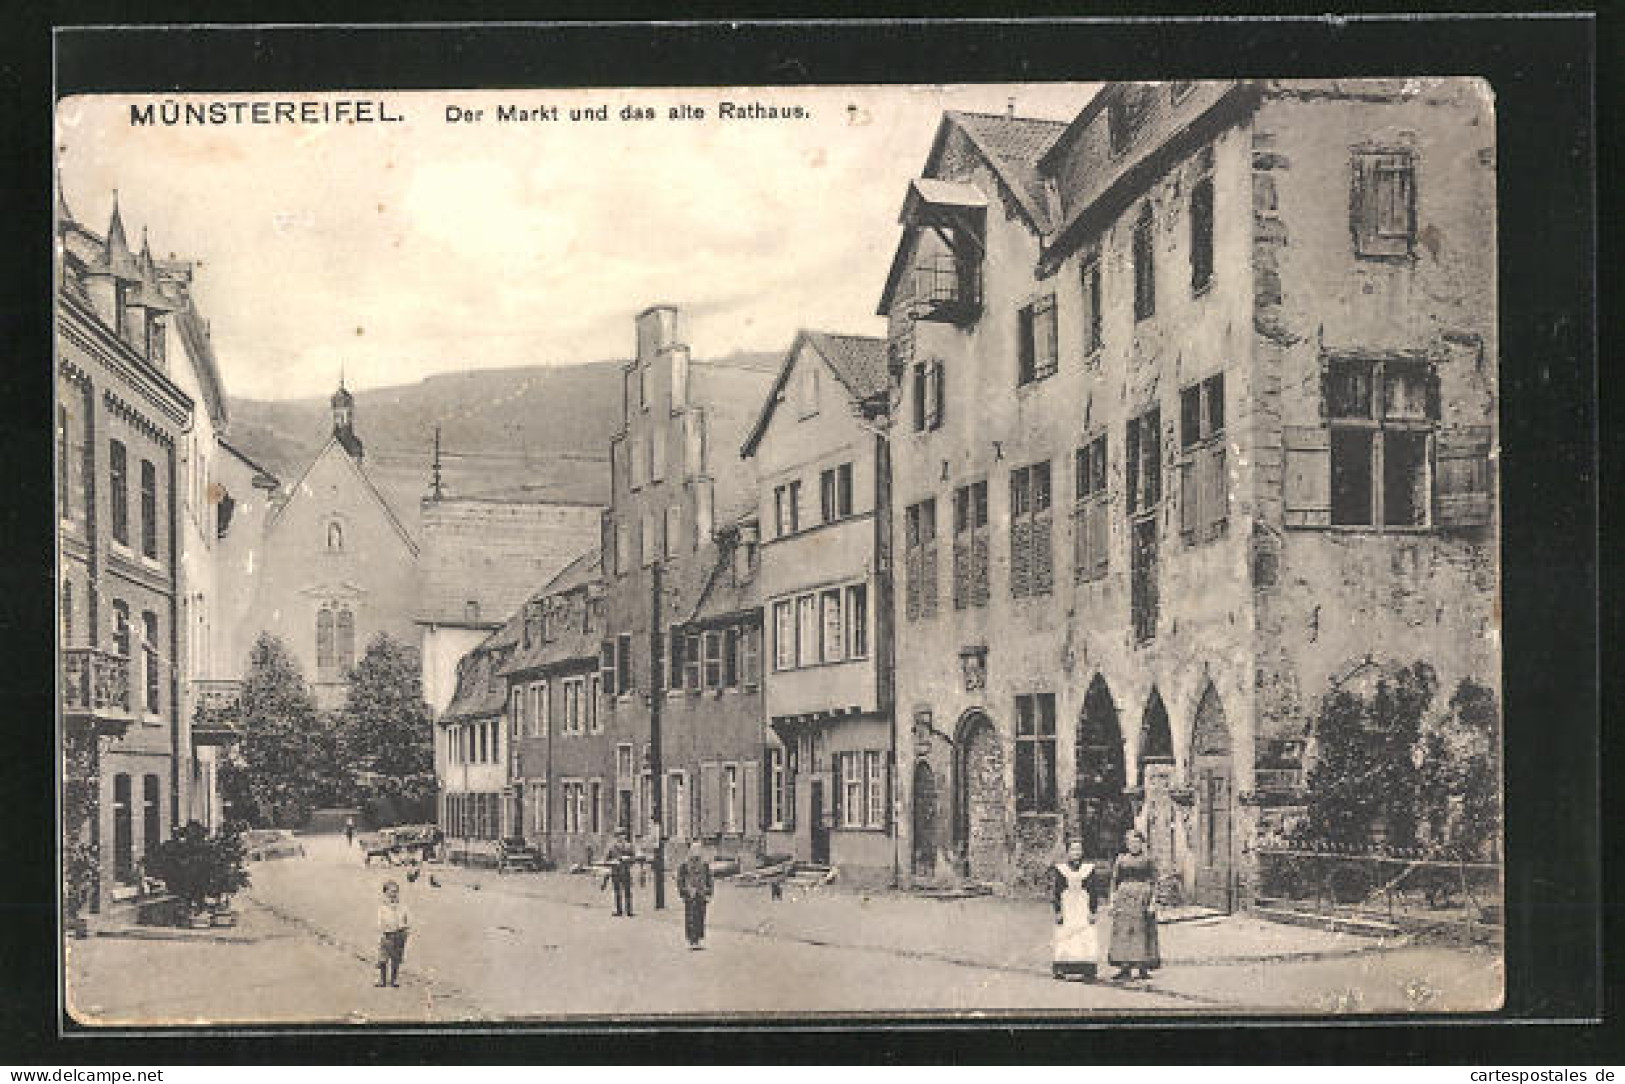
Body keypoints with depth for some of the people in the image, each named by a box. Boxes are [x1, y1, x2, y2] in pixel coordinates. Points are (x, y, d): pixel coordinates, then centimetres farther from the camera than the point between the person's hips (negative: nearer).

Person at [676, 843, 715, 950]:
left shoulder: (705, 865, 8)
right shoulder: (684, 866, -2)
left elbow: (709, 881, 12)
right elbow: (680, 881, 1)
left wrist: (708, 894, 5)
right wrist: (683, 894, -4)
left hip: (702, 896, 4)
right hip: (690, 896, -4)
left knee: (700, 919, 5)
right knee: (691, 919, -9)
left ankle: (697, 942, 13)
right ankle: (691, 942, -8)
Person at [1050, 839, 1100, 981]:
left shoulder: (1089, 869, 7)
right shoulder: (1059, 869, 6)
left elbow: (1093, 892, 7)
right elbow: (1055, 892, 5)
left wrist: (1094, 911, 1)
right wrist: (1058, 911, -2)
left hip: (1084, 910, 0)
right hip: (1066, 910, 0)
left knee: (1086, 940, -8)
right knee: (1066, 941, -5)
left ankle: (1087, 971, -8)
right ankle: (1066, 971, -1)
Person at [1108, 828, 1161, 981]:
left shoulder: (1148, 860, 4)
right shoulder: (1121, 859, 10)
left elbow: (1153, 883, 2)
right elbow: (1114, 881, 11)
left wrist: (1153, 902, -7)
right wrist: (1112, 901, 4)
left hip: (1142, 898, -2)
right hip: (1124, 898, 2)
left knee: (1142, 931, -2)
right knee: (1123, 931, -2)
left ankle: (1143, 968, 4)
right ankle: (1125, 967, 0)